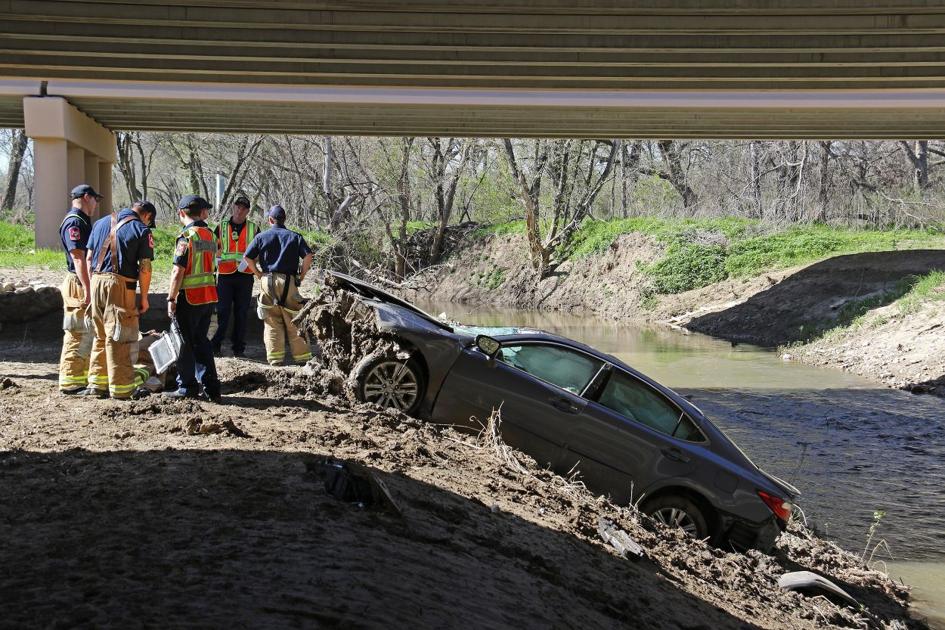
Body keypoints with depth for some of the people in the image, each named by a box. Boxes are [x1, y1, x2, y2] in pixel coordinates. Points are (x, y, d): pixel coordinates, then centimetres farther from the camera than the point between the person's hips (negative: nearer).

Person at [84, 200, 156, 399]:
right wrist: (144, 298, 0)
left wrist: (90, 286, 19)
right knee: (118, 338, -2)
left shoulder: (101, 223, 16)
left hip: (96, 281, 6)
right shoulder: (142, 230, -2)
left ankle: (97, 383, 19)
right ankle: (120, 388, 2)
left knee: (100, 336, 16)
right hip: (120, 285, -6)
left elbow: (89, 258, 15)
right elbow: (144, 268, -7)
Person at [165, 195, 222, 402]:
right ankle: (211, 389, 13)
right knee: (201, 341, 14)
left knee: (185, 343, 4)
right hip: (210, 296, 8)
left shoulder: (187, 236, -13)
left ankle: (187, 387, 11)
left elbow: (178, 271, -16)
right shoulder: (210, 235, 11)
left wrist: (171, 299, -11)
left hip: (190, 297, -8)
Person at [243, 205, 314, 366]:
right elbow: (308, 256, -7)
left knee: (272, 322, 6)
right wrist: (302, 275, 2)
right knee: (294, 321, 4)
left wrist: (258, 274, 10)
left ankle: (275, 357, 4)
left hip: (268, 281, 1)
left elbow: (247, 257, 1)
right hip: (289, 281, 0)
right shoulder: (295, 237, 5)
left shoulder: (261, 237, 7)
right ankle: (302, 356, 4)